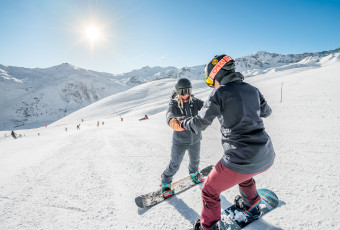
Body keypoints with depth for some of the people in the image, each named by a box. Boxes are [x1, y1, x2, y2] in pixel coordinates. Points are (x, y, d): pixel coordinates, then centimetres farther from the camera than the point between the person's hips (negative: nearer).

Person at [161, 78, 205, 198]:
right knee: (174, 164, 4)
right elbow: (170, 114, -37)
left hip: (195, 139, 4)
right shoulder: (174, 104, -17)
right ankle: (166, 182, 31)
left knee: (195, 160, 25)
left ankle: (194, 172, 57)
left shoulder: (194, 102, -7)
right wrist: (172, 120, -61)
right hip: (180, 141, -3)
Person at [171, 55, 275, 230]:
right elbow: (266, 112, 26)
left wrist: (182, 122, 15)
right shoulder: (252, 89, 8)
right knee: (243, 173, 41)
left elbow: (199, 124, -5)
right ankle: (252, 208, 58)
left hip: (241, 159, -7)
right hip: (266, 157, 8)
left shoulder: (219, 93, -10)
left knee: (209, 191, 16)